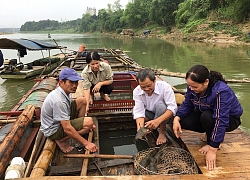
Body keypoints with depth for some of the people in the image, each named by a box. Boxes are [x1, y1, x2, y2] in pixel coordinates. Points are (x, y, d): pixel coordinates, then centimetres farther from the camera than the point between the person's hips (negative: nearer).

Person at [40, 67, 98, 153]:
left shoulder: (66, 91, -4)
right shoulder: (59, 100, -33)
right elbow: (67, 129, -33)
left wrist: (85, 124, 14)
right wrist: (86, 143, -27)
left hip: (60, 120, 9)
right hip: (53, 130, -9)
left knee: (82, 101, 2)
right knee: (89, 121, -24)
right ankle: (61, 140, -8)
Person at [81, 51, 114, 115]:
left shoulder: (106, 66, -31)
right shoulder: (85, 72, -32)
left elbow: (110, 80, -19)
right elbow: (86, 88, -35)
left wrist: (100, 83, -38)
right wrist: (87, 105, -42)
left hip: (103, 84, 1)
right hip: (92, 86, -1)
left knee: (110, 88, -30)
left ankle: (102, 94, 8)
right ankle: (91, 95, 7)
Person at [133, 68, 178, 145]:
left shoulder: (165, 87, -28)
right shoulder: (137, 91, -19)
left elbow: (173, 108, -33)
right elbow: (139, 112, -24)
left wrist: (158, 121, -49)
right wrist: (140, 129, -44)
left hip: (165, 115, -2)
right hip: (150, 114, 3)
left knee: (159, 105, -36)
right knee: (134, 111, -26)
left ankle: (162, 133, -14)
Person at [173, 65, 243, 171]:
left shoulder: (221, 92, -37)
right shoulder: (192, 87, -21)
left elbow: (220, 121, -39)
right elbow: (187, 105, -9)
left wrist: (212, 150, -39)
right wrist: (177, 118, -29)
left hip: (230, 119, -5)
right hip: (205, 113, 6)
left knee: (206, 117, -37)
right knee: (183, 121, -16)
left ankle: (211, 142, -5)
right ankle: (210, 133, 8)